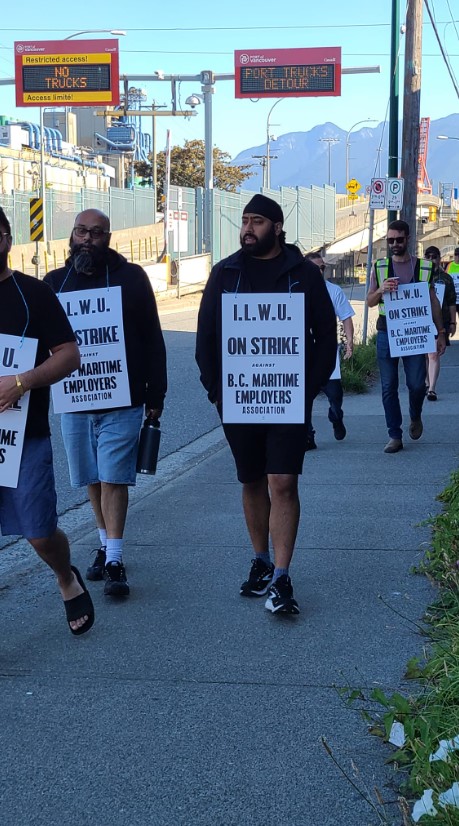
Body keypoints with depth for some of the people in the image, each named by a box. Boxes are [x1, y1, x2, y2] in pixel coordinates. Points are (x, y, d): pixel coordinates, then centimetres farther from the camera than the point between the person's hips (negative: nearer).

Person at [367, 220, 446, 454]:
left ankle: (415, 417, 27)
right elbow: (370, 301, 7)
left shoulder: (423, 267, 6)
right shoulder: (379, 267, 7)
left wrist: (441, 333, 6)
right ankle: (395, 436, 9)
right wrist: (381, 290, -15)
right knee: (388, 387, 1)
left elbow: (432, 301, 10)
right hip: (386, 333, 1)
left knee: (417, 384, -5)